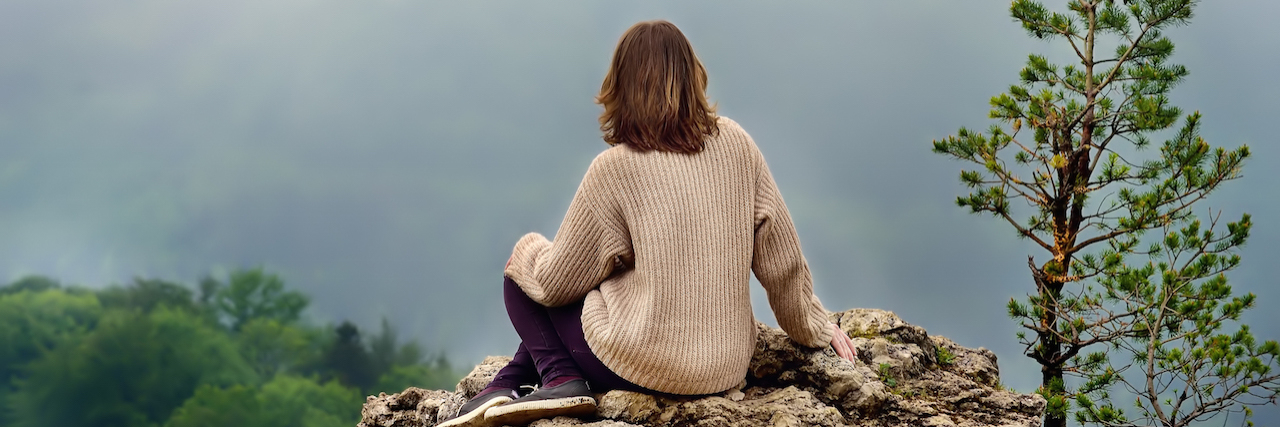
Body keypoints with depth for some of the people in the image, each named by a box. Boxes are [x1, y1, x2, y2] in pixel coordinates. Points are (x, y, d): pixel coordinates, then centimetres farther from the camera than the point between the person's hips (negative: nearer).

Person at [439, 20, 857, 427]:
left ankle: (560, 379, 0)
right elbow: (782, 258, 3)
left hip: (643, 367, -6)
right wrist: (814, 328, 19)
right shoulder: (735, 143, -2)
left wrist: (526, 251, 19)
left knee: (523, 275, 18)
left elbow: (556, 282, -3)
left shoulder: (614, 170, -12)